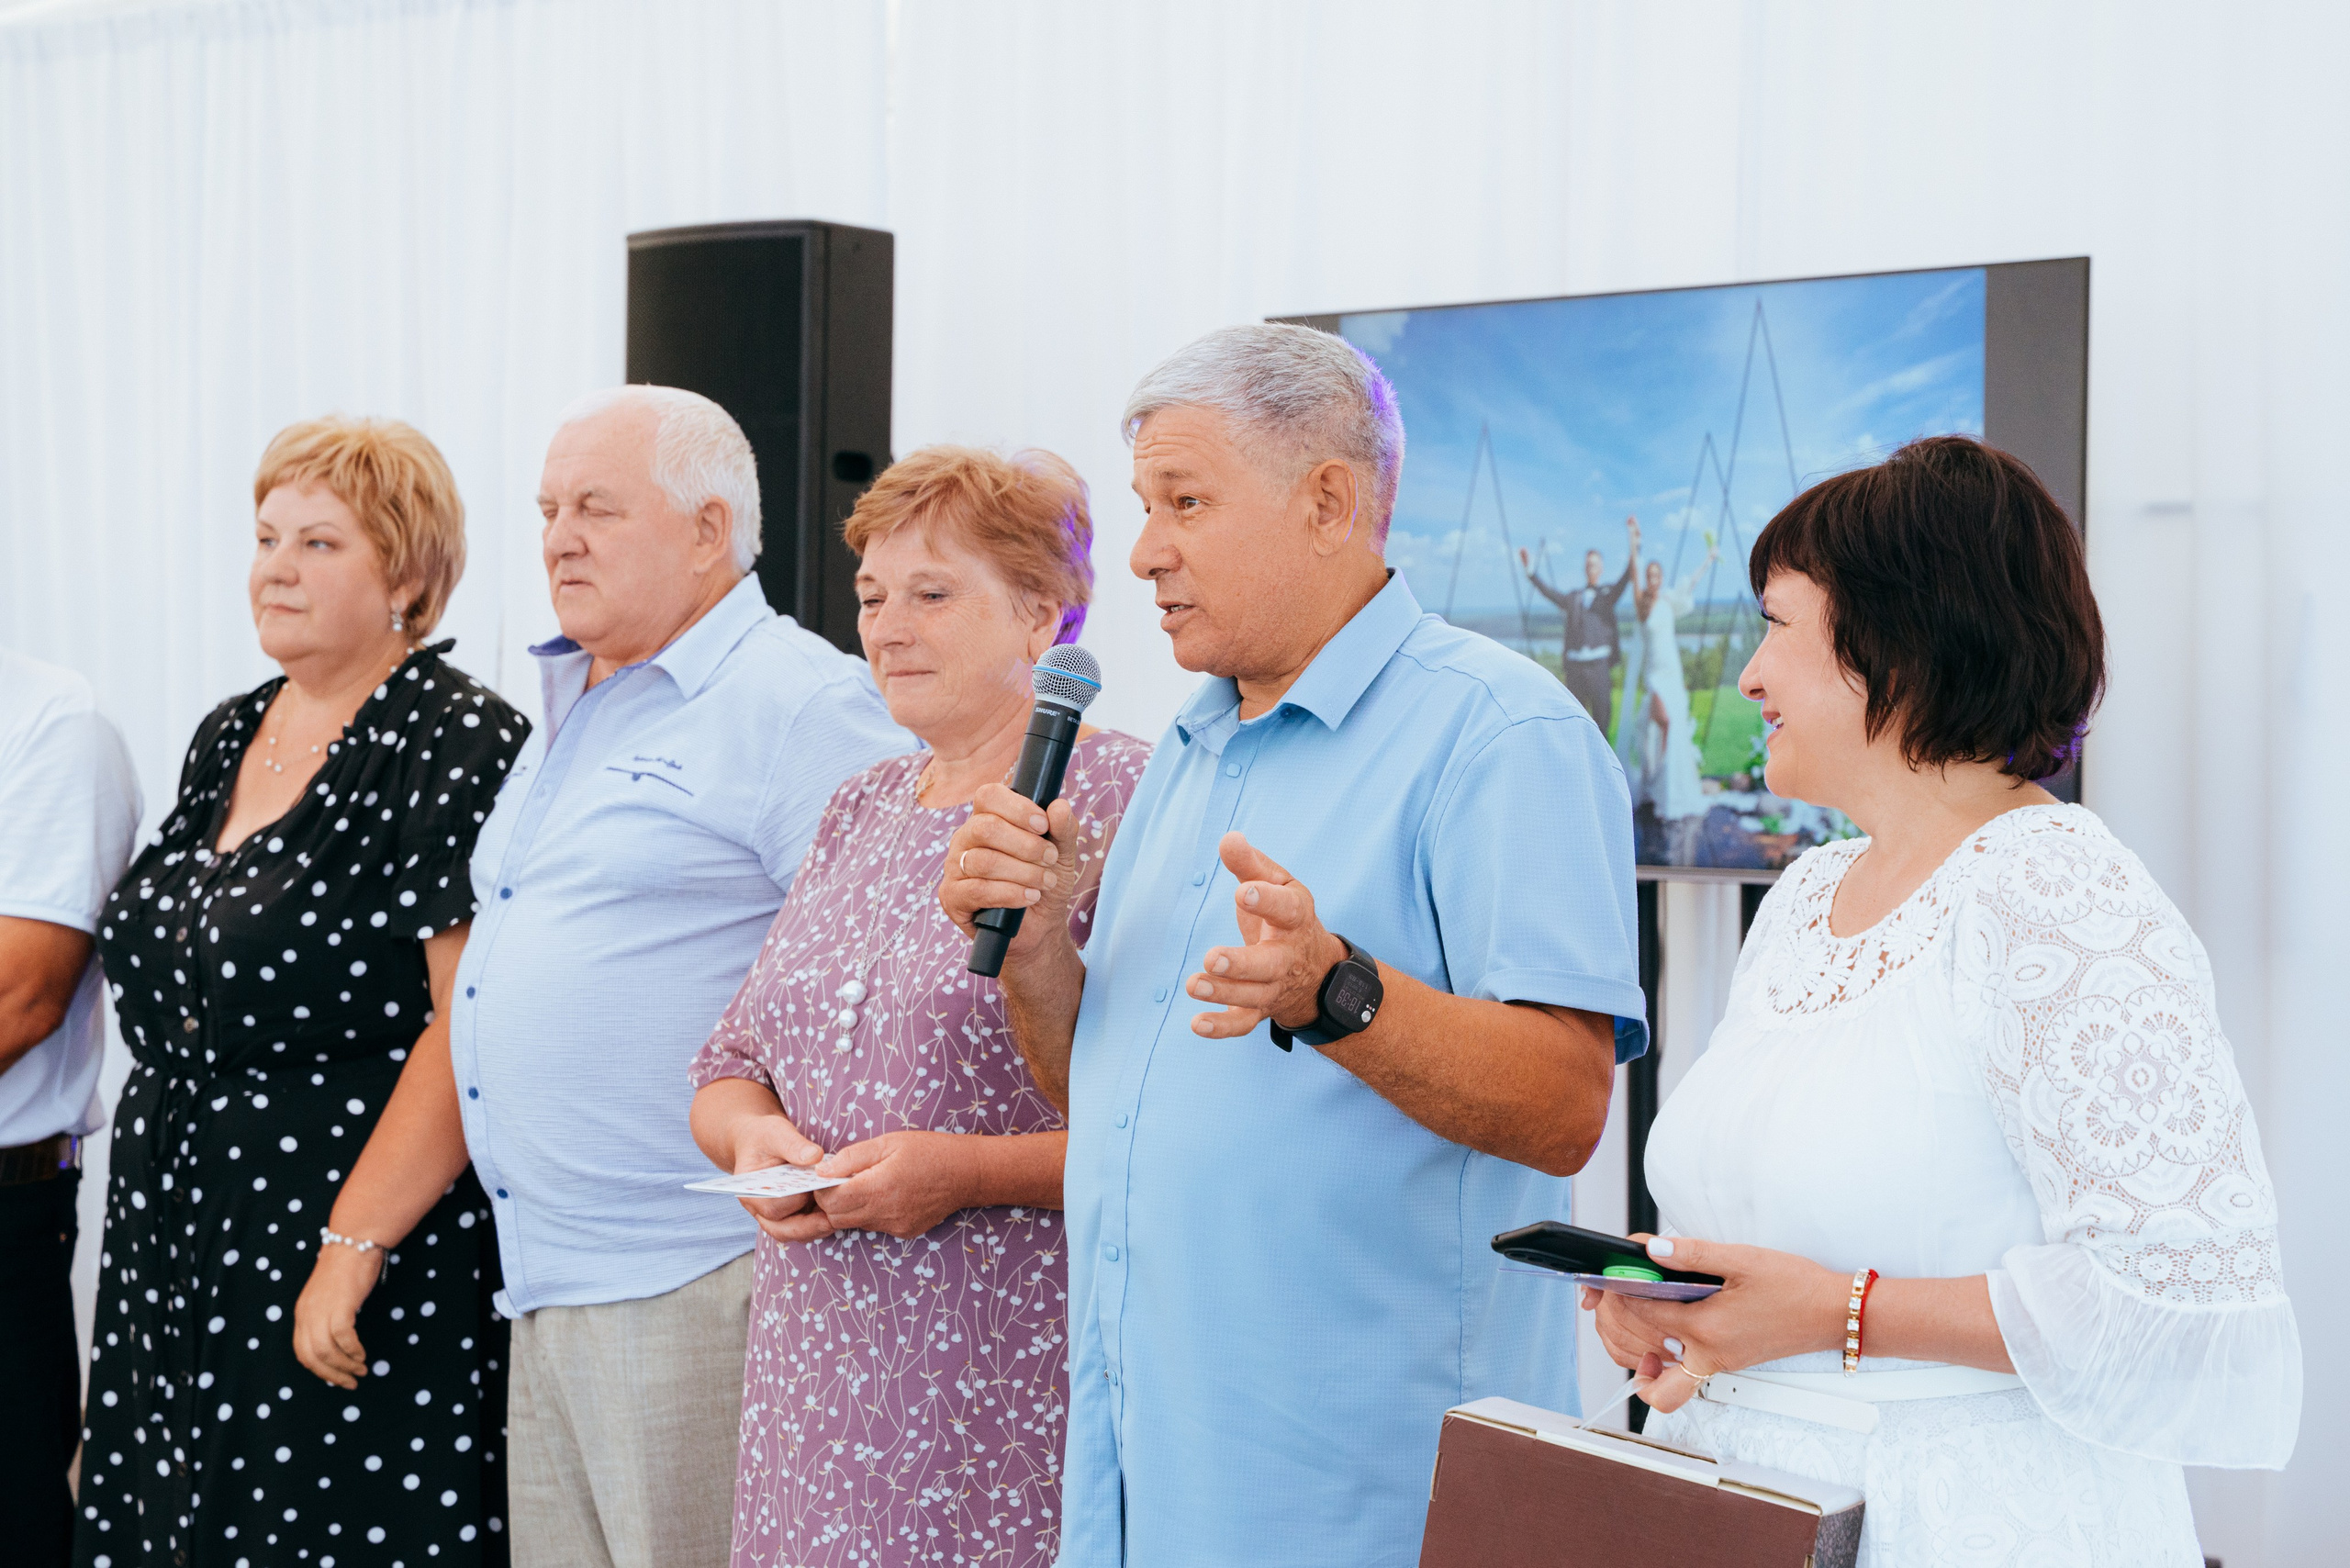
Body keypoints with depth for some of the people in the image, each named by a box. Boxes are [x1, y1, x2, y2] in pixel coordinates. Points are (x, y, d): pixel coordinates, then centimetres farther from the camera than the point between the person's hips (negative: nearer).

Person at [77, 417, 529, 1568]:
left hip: (356, 1268, -8)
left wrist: (359, 1243, -20)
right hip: (171, 1237, 8)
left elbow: (473, 1024, -17)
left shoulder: (458, 745, -11)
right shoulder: (226, 738, 14)